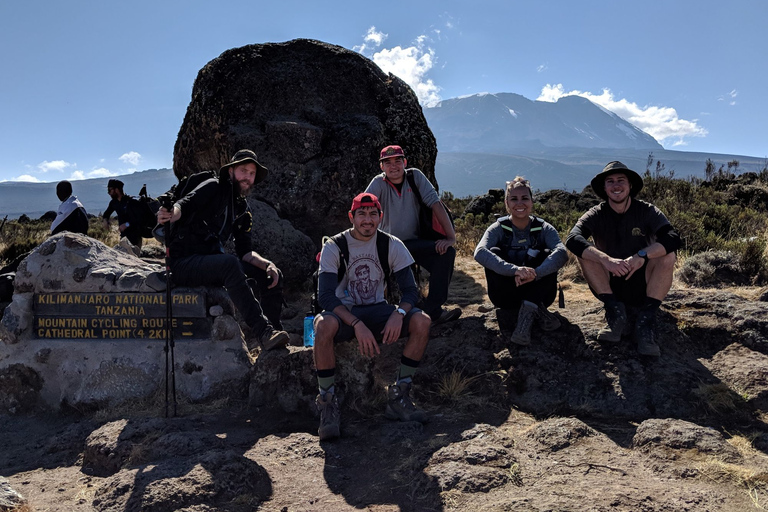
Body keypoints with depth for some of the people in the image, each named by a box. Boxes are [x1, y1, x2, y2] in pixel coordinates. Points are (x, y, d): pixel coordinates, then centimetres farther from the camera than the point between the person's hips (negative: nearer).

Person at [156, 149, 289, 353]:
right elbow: (185, 203, -23)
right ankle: (262, 330, -41)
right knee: (230, 263, -37)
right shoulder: (214, 187, -4)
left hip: (213, 263, 8)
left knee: (273, 274, -5)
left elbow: (244, 251, 8)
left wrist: (267, 264, -11)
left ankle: (272, 332, -10)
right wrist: (172, 213, -47)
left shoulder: (243, 210, 14)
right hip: (184, 262, -7)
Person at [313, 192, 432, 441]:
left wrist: (399, 313, -28)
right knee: (324, 325, -37)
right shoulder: (334, 247, -11)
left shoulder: (392, 245, -4)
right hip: (343, 312, -2)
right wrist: (357, 325, -34)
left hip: (376, 310, 3)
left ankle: (398, 397, -11)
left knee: (422, 321, -23)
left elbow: (410, 290, -5)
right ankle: (328, 403, -20)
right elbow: (326, 297, -20)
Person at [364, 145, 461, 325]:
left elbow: (435, 204, -11)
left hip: (413, 243, 1)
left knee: (446, 251, -25)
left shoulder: (415, 176, -5)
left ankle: (433, 310, -19)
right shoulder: (378, 183, -6)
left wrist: (451, 237, -21)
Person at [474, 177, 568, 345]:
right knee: (494, 252, -23)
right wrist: (515, 270, -44)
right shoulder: (498, 228, -6)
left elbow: (562, 253, -25)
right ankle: (537, 312, -27)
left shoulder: (544, 229, -4)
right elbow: (480, 253, -28)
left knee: (547, 255, -22)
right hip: (507, 296, 0)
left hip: (538, 293, 0)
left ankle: (527, 314, -32)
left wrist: (536, 273, -44)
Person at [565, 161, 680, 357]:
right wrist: (606, 260, -41)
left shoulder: (646, 211, -6)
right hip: (609, 287, 0)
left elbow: (673, 239, -22)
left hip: (643, 288, 0)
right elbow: (572, 239, -27)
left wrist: (642, 255, -38)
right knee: (584, 253, -22)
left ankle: (645, 321, -25)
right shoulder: (597, 214, -7)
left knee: (667, 255, -25)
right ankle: (615, 312, -20)